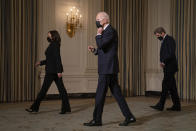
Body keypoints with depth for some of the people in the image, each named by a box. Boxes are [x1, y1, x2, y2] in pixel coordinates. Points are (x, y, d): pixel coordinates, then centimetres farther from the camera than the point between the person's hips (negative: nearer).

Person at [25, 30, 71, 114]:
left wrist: (59, 71, -23)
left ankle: (35, 107, 6)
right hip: (54, 71, 10)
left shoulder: (54, 45, -11)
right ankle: (66, 108, 7)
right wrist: (41, 62, 19)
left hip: (52, 71, -10)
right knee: (61, 88, 6)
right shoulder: (53, 45, 18)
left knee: (44, 88, -2)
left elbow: (58, 58, -19)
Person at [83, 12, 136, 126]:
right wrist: (94, 50, 8)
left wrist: (99, 34, -9)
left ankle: (97, 120, 7)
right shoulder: (107, 31, 20)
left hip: (107, 69, -10)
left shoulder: (110, 31, -12)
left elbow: (101, 45, -24)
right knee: (117, 93, 10)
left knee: (100, 94, -2)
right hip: (109, 68, 10)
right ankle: (129, 117, 12)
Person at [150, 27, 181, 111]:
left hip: (170, 67, -10)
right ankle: (176, 106, 14)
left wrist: (163, 61, -18)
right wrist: (162, 62, 5)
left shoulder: (169, 39, -10)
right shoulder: (164, 40, 20)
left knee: (165, 85, -9)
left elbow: (171, 53, -20)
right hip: (167, 67, 10)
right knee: (172, 87, 10)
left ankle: (160, 105, -8)